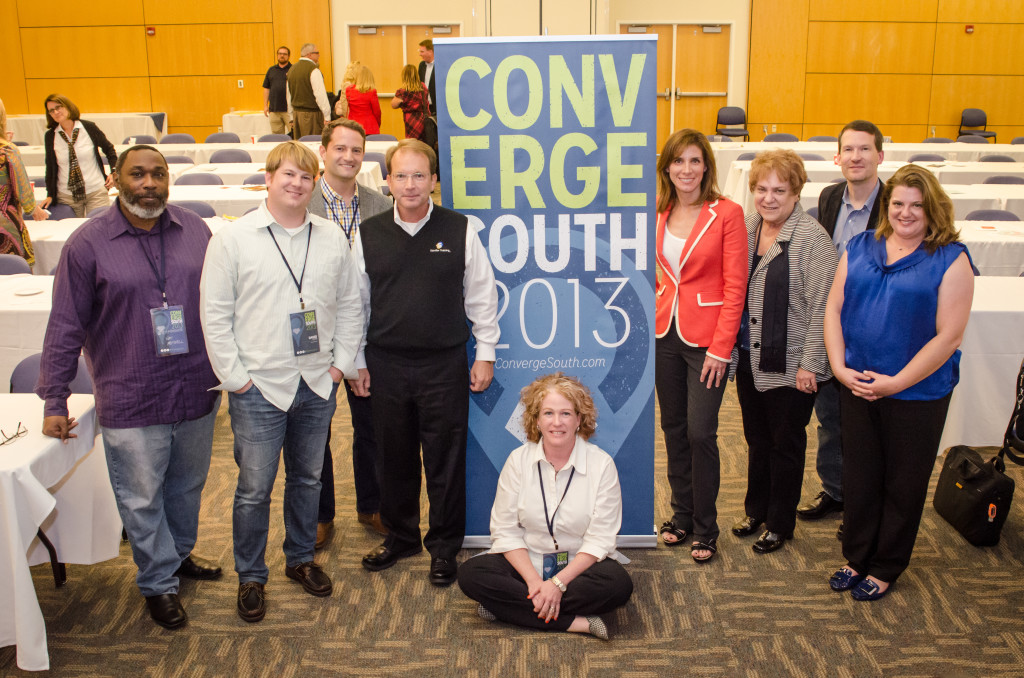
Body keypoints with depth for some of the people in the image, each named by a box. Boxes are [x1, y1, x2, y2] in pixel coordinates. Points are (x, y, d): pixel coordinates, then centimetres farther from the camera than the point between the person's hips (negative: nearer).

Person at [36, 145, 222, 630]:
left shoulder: (195, 230, 3)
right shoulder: (87, 243, -7)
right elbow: (65, 326, -5)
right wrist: (54, 399, -4)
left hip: (196, 390, 4)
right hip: (130, 402, -3)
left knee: (188, 485, 19)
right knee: (141, 497, 7)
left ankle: (179, 554, 43)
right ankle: (159, 583, 26)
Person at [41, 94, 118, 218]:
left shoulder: (88, 127, -3)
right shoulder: (50, 136, 1)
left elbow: (108, 149, 10)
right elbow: (50, 167, 9)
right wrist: (50, 195, 5)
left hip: (96, 192, -1)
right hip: (66, 196, 1)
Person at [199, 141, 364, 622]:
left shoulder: (332, 237, 5)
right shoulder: (233, 239, -6)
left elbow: (349, 304, 11)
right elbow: (215, 313, -5)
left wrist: (342, 362, 4)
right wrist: (234, 377, -8)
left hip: (317, 384, 4)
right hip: (259, 386, -3)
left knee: (308, 477, 17)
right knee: (254, 488, 3)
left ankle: (301, 558, 37)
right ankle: (250, 577, 22)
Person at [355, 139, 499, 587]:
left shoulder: (460, 231, -1)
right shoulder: (368, 234, 3)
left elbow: (481, 297, 4)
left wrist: (485, 353, 3)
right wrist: (356, 361, 7)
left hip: (445, 365, -2)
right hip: (386, 364, 2)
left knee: (446, 460, 6)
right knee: (393, 458, 13)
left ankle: (444, 548, 22)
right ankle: (400, 537, 32)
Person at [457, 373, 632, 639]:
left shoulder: (601, 464, -8)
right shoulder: (518, 460, -3)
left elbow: (599, 540, -11)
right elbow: (505, 531, -5)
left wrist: (558, 583, -22)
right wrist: (533, 580, -19)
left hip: (580, 565, -1)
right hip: (527, 562, 2)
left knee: (618, 585, -32)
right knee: (470, 574, -24)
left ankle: (511, 605, -22)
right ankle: (578, 622, -25)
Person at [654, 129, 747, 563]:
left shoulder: (727, 214, -9)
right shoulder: (660, 214, 7)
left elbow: (734, 287, -10)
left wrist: (720, 348, -14)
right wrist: (649, 323, 4)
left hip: (706, 340, -5)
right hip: (665, 333, 5)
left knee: (700, 432, -4)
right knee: (673, 428, 13)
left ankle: (704, 528, 15)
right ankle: (681, 515, 29)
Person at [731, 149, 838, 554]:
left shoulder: (811, 238, -15)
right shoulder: (746, 228, 5)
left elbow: (822, 307, -16)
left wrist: (810, 364, -17)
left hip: (789, 365, -6)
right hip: (749, 360, 6)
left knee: (786, 445, 10)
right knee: (757, 440, 20)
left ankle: (780, 525, 27)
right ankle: (756, 510, 38)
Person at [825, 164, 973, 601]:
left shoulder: (950, 260, -9)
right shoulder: (860, 248, 4)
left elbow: (949, 336, -14)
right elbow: (833, 308, 3)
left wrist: (896, 382, -17)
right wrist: (840, 367, -8)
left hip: (917, 395, -3)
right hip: (857, 386, 4)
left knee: (902, 484, 11)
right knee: (859, 477, 15)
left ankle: (885, 569, 28)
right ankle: (856, 557, 33)